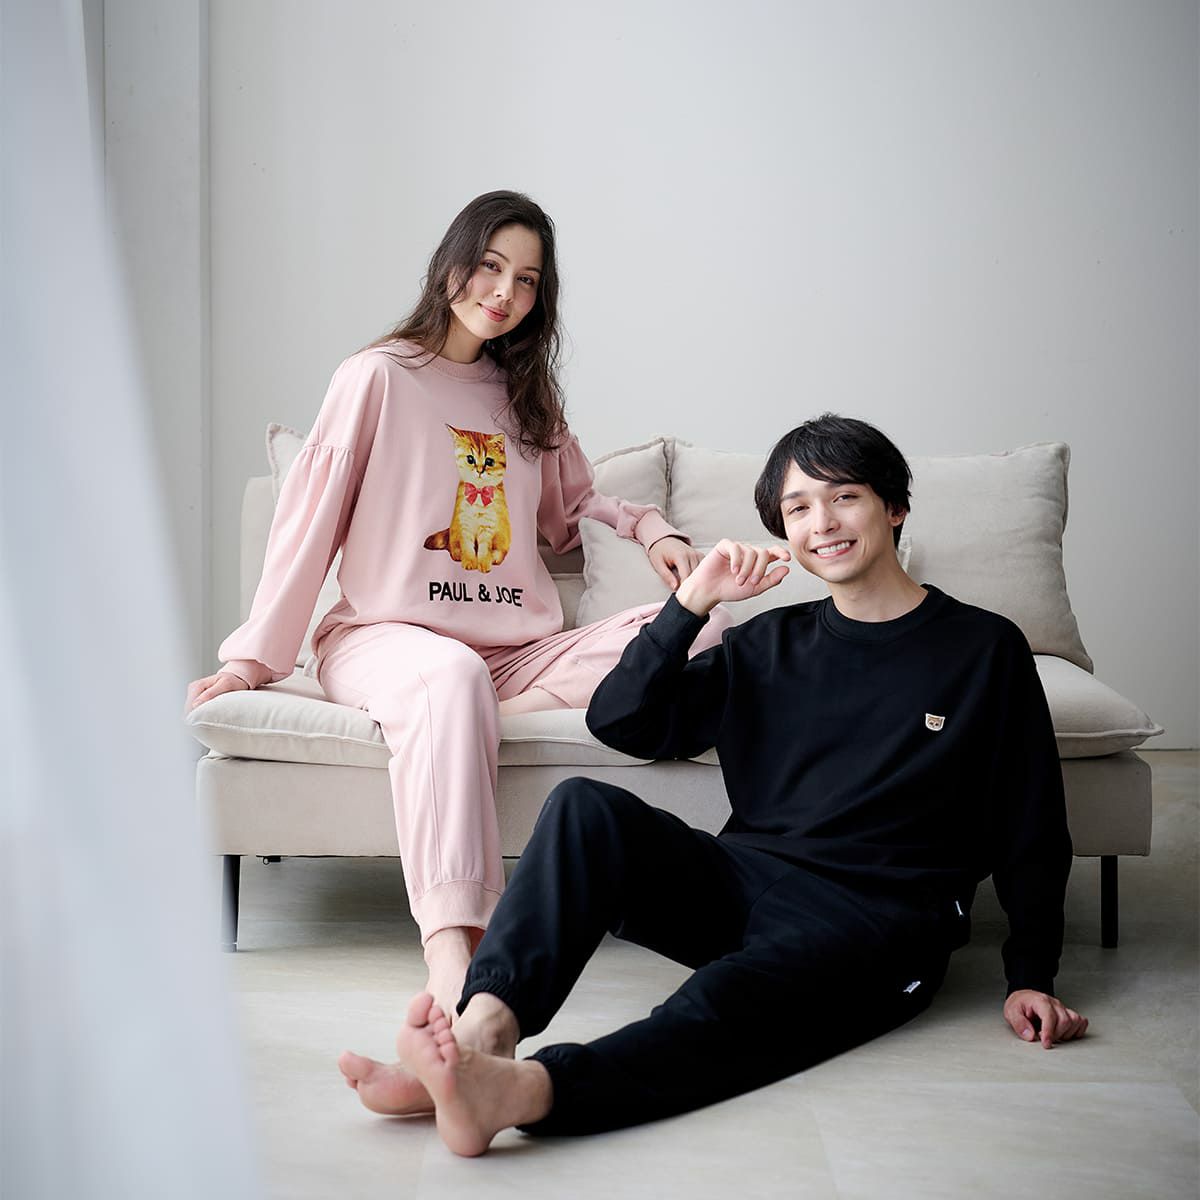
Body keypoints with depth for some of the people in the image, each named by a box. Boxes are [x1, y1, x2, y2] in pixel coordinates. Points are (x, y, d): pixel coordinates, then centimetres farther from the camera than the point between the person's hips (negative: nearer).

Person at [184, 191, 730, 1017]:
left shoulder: (528, 393, 21)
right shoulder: (380, 377, 4)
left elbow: (571, 507, 31)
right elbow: (310, 519, 1)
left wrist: (649, 527, 10)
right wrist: (254, 658, -3)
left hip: (516, 651, 5)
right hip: (383, 636, -5)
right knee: (452, 675, -43)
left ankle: (463, 723, -30)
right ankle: (451, 950, -51)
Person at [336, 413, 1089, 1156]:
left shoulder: (984, 648, 9)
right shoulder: (772, 645, 18)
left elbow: (1032, 833, 9)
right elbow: (619, 722, 10)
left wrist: (1031, 976, -1)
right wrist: (694, 601, -1)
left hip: (876, 912, -4)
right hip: (746, 882, 4)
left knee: (734, 997, -37)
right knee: (586, 807, -23)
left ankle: (523, 1089, -59)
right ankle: (484, 1030, -40)